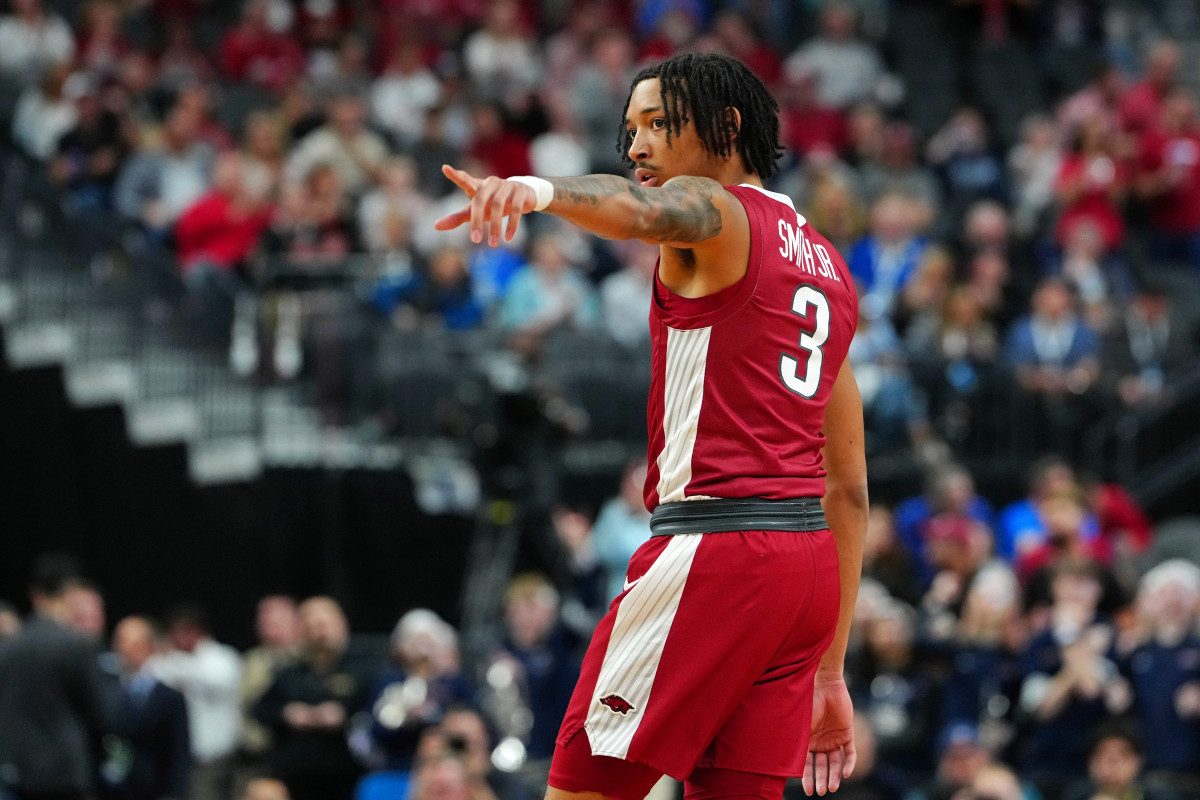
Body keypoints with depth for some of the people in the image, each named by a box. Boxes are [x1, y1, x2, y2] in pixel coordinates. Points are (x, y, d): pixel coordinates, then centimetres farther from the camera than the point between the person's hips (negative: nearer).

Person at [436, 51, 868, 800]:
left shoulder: (719, 212, 0)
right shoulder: (825, 265, 26)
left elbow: (646, 211, -28)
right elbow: (849, 485, 25)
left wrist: (538, 190, -49)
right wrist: (830, 674, 25)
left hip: (716, 545, -8)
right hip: (809, 557, 8)